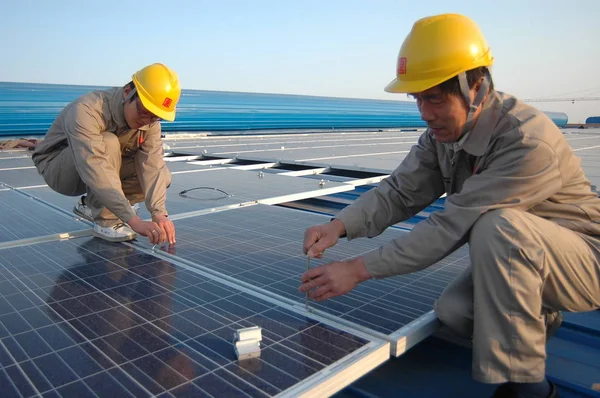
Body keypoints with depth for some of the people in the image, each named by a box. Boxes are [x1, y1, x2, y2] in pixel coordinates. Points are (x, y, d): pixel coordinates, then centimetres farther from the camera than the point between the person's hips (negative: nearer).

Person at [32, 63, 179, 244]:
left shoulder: (150, 121, -15)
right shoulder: (86, 111, -34)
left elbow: (152, 166, -24)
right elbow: (95, 170, -45)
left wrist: (159, 213, -38)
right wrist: (133, 220, -51)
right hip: (57, 169, -6)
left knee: (161, 176, -13)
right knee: (108, 143, -35)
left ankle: (92, 205, 3)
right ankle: (105, 219, -20)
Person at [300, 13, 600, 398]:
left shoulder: (528, 141, -31)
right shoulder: (443, 131, -6)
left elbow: (453, 226, -34)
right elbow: (400, 191, -10)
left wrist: (359, 269, -32)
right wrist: (339, 226, -28)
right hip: (512, 256, 7)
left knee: (498, 225, -35)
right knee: (453, 312, -18)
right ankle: (535, 314, 14)